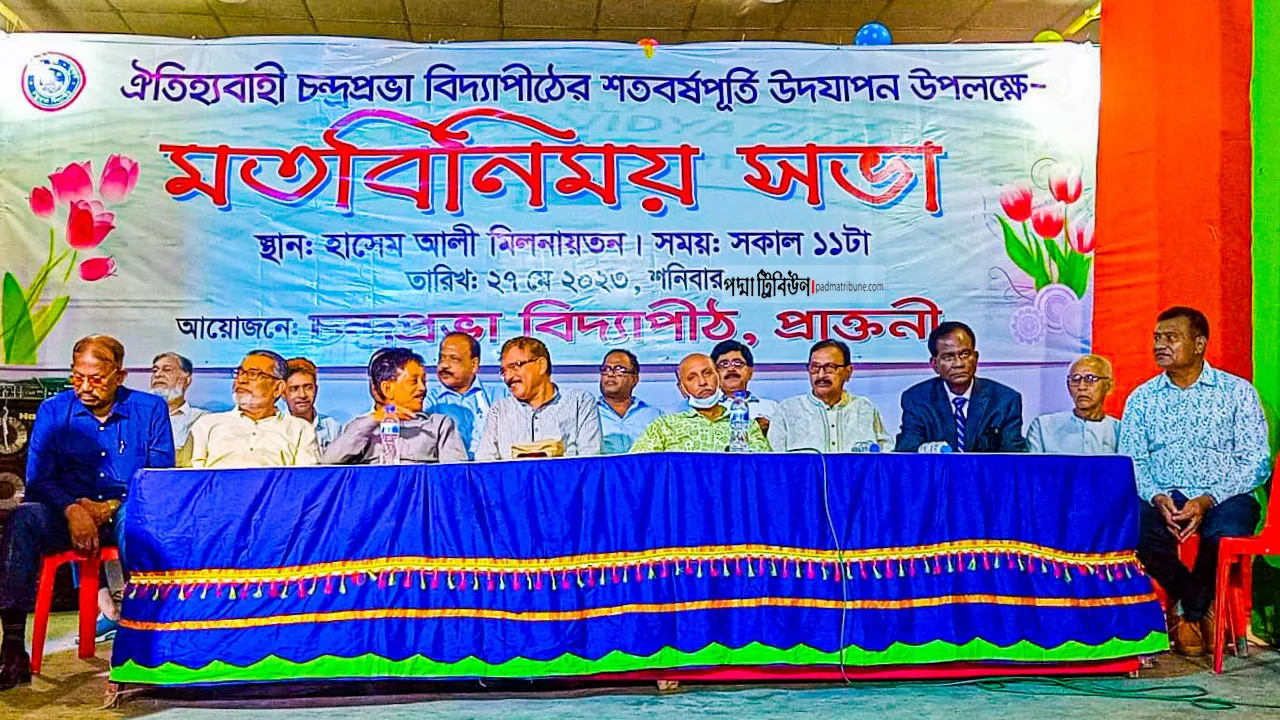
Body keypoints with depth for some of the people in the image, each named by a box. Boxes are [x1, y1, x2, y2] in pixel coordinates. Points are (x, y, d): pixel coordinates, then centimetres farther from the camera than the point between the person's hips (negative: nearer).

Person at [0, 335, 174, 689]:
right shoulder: (52, 411, 9)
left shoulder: (150, 409, 5)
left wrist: (111, 508, -14)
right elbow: (39, 480, 2)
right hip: (67, 514, 2)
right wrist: (73, 510, -19)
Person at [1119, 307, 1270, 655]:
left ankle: (1190, 613, -7)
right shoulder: (1141, 399, 14)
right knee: (1131, 529, -32)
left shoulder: (1238, 392, 7)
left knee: (1226, 533, -37)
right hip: (1162, 500, 2)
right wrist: (1156, 498, -15)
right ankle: (1203, 608, -8)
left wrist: (1207, 500, -17)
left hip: (1223, 499, -2)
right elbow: (1130, 462, 6)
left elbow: (1255, 461, -1)